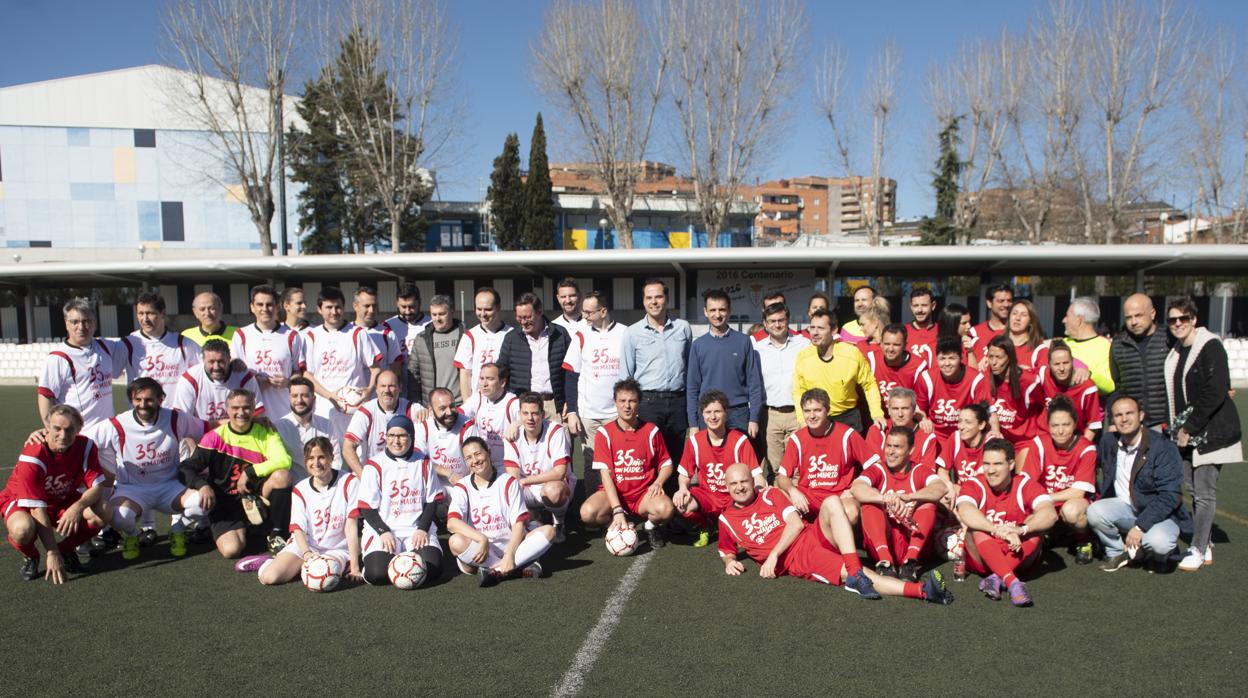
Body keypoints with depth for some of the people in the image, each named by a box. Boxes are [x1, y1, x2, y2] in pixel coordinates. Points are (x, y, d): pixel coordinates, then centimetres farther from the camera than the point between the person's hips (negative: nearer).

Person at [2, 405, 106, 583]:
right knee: (23, 529, -38)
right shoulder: (32, 457, -30)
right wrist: (52, 554, -30)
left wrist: (78, 507, -42)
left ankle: (67, 550, 4)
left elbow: (98, 487, -18)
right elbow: (37, 508, -29)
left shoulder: (86, 447, -18)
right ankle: (30, 557, 0)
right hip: (21, 500, -3)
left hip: (62, 501, 3)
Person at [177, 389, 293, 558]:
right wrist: (202, 485, -25)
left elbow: (284, 461, -19)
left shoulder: (266, 433, -2)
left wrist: (249, 472, -23)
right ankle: (240, 530, 11)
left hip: (256, 495, 1)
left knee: (282, 475, -30)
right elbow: (185, 468, -6)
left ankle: (277, 536, -13)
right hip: (225, 502, -1)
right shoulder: (215, 437, -4)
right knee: (231, 550, -26)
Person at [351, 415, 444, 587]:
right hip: (381, 529, -2)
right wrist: (384, 532, -14)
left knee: (432, 569, -22)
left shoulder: (423, 463, 8)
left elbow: (431, 502, 9)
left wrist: (422, 529, -6)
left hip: (417, 530, 2)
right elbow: (367, 508, -1)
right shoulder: (374, 466, 0)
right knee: (378, 573, -25)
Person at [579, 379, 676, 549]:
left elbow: (666, 464, 8)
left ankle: (651, 526, 6)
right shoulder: (604, 433, -5)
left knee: (666, 509, -32)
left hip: (644, 493, 0)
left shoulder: (651, 431, 0)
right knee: (588, 512, -30)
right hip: (613, 492, 0)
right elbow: (606, 474, -12)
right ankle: (622, 527, 2)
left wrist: (657, 483, -15)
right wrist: (617, 510, -22)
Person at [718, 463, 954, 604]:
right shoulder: (726, 519, 13)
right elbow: (727, 551, 26)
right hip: (797, 561, -2)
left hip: (814, 535, 2)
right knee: (848, 572, -26)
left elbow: (796, 523, 2)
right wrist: (729, 562, 1)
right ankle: (922, 590, -38)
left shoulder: (770, 494, 13)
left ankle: (855, 573, -35)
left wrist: (773, 555, -9)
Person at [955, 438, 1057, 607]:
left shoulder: (1025, 484, -6)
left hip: (1018, 558, 1)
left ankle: (996, 578, -35)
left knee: (1035, 523, -23)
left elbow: (1050, 514, -24)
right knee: (977, 528, -28)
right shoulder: (973, 485, -8)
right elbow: (965, 512, -31)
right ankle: (1012, 582, -43)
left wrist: (1021, 529, -42)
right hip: (982, 560, -1)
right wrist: (998, 531, -45)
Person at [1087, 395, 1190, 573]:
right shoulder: (1108, 441, -1)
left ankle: (1155, 556, 6)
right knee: (1094, 511, -26)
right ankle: (1117, 552, 2)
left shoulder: (1163, 448, -17)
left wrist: (1140, 526, -26)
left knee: (1158, 542, -34)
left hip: (1160, 512, -4)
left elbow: (1170, 496, -22)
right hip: (1124, 508, 4)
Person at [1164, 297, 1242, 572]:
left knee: (1204, 492, -2)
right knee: (1195, 489, 11)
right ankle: (1205, 546, 21)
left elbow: (1216, 392, -19)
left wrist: (1190, 428, -16)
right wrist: (1177, 427, 8)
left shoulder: (1211, 346, -12)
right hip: (1187, 432, 7)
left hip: (1211, 430, -7)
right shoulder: (1175, 352, 12)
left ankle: (1197, 550, 6)